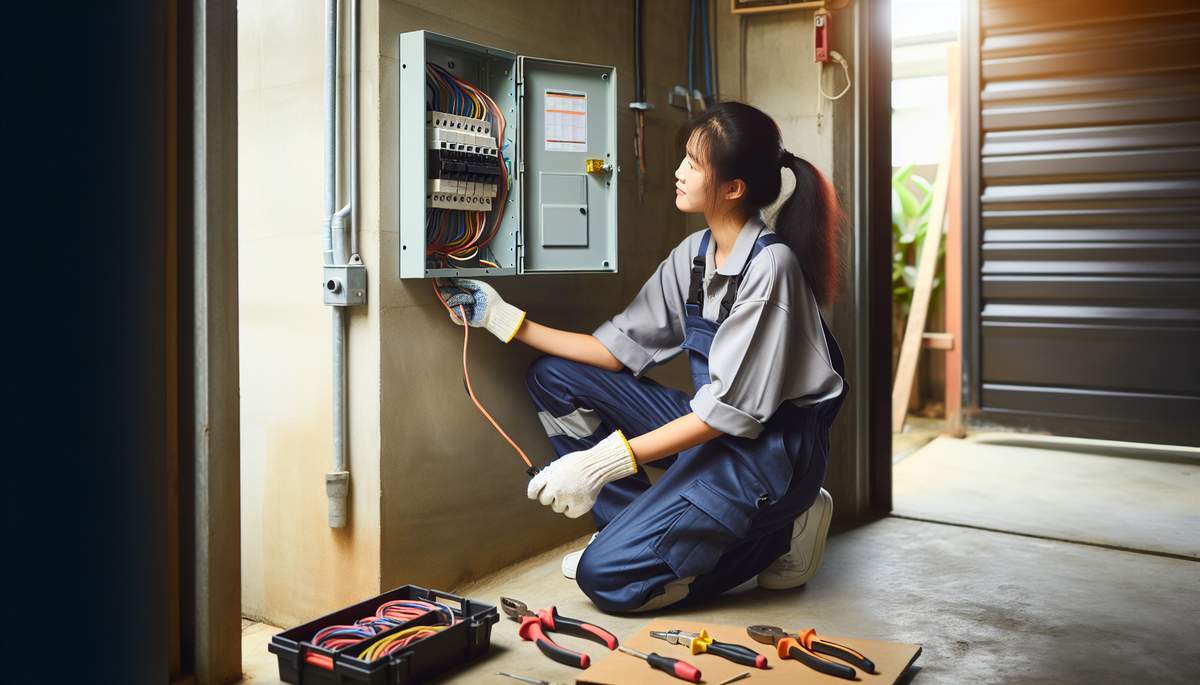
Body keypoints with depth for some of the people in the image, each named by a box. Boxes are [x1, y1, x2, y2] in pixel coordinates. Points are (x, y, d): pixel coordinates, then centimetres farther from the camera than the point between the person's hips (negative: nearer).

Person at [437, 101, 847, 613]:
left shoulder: (770, 265, -20)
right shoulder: (693, 254, 4)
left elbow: (732, 409, -22)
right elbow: (621, 349, 6)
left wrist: (605, 461, -26)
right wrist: (505, 320, 3)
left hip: (770, 447, -8)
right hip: (712, 426, 8)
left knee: (606, 576, -16)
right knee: (553, 377, 1)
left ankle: (776, 535, 0)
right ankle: (639, 527, 4)